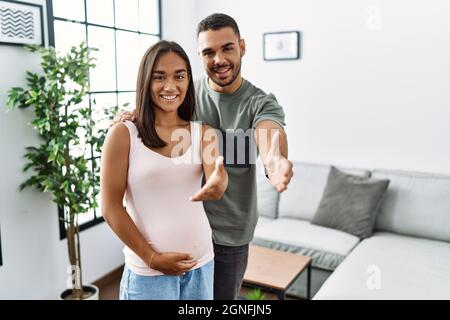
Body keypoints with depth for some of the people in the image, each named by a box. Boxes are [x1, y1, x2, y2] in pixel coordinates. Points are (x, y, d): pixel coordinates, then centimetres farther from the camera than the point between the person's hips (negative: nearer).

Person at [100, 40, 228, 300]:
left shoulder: (203, 132, 1)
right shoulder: (123, 134, -9)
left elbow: (218, 177, -15)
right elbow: (111, 207, -8)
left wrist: (219, 184, -38)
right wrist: (152, 258, -9)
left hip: (202, 262, 3)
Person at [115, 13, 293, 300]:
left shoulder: (261, 102, -13)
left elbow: (270, 133, -33)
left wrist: (275, 162, -58)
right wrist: (131, 118, -21)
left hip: (231, 231, -2)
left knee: (224, 296, 16)